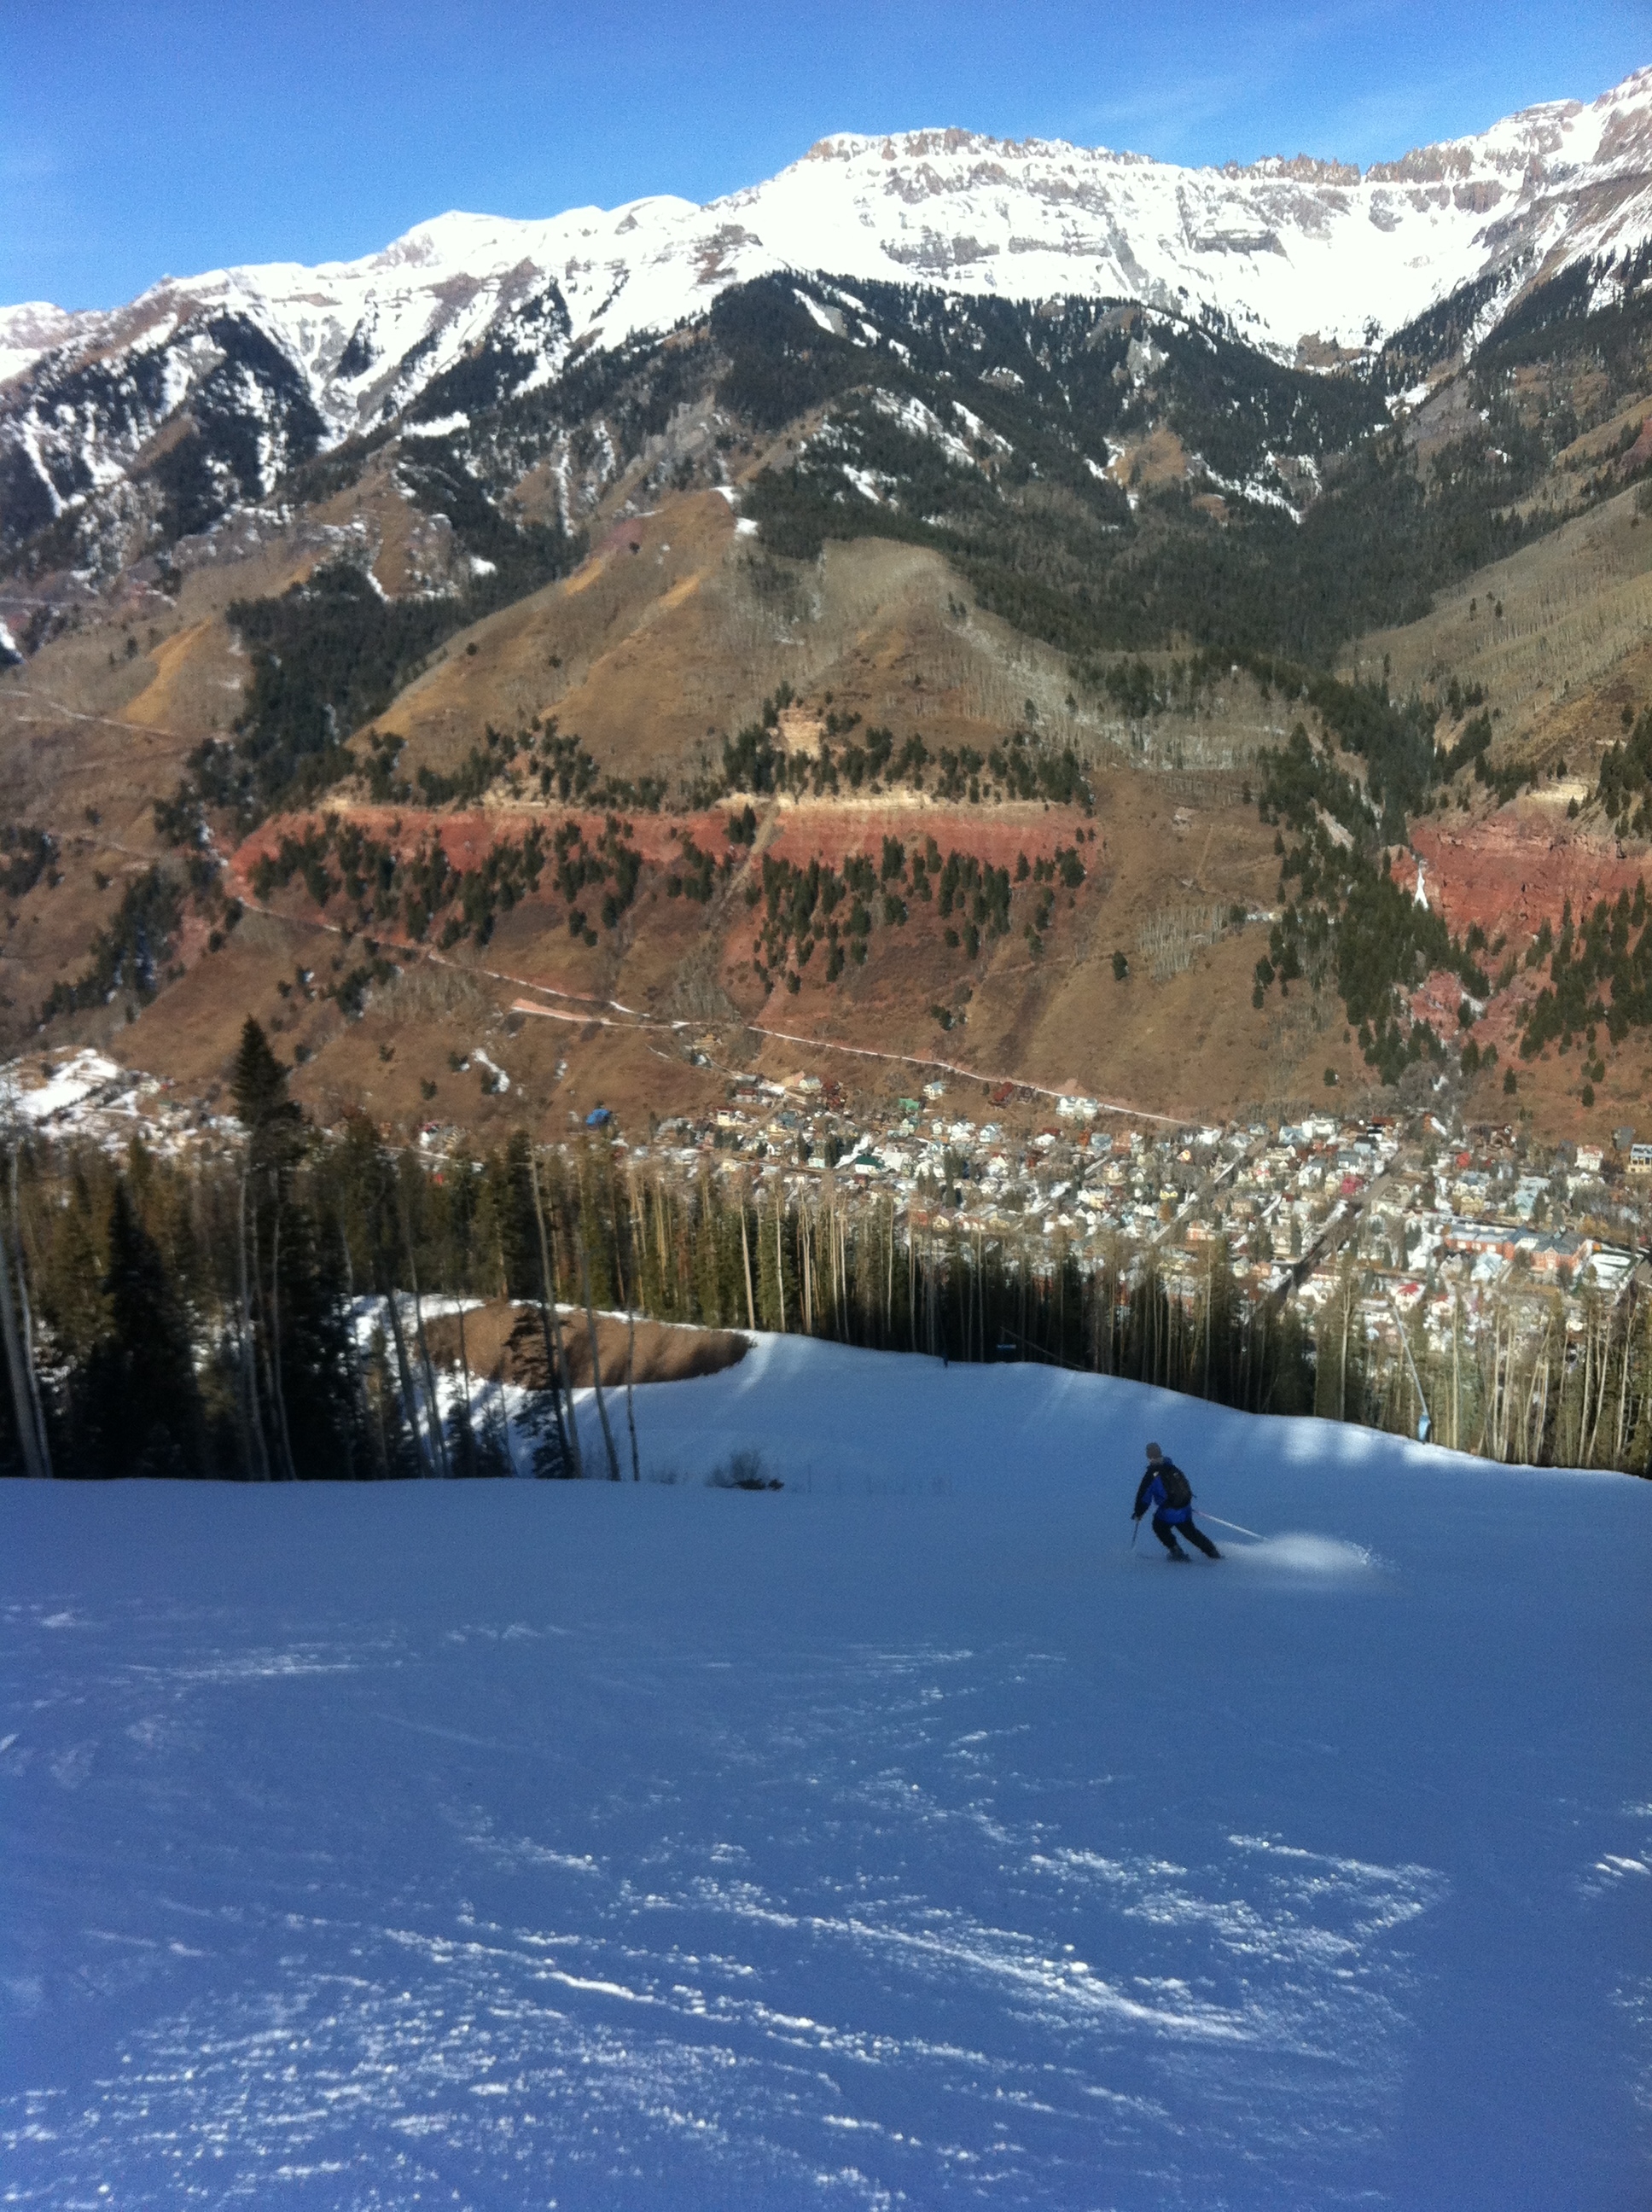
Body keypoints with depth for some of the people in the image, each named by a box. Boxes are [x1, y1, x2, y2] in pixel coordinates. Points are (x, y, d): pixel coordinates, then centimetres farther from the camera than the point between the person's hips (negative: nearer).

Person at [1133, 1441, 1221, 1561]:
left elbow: (1144, 1496, -6)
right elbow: (1185, 1485, 20)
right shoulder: (1172, 1468, 6)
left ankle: (1176, 1551, 13)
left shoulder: (1152, 1475, -12)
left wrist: (1138, 1513, 8)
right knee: (1190, 1531, 24)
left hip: (1169, 1512, -6)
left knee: (1159, 1526, 22)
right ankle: (1213, 1552, 22)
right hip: (1185, 1508, 6)